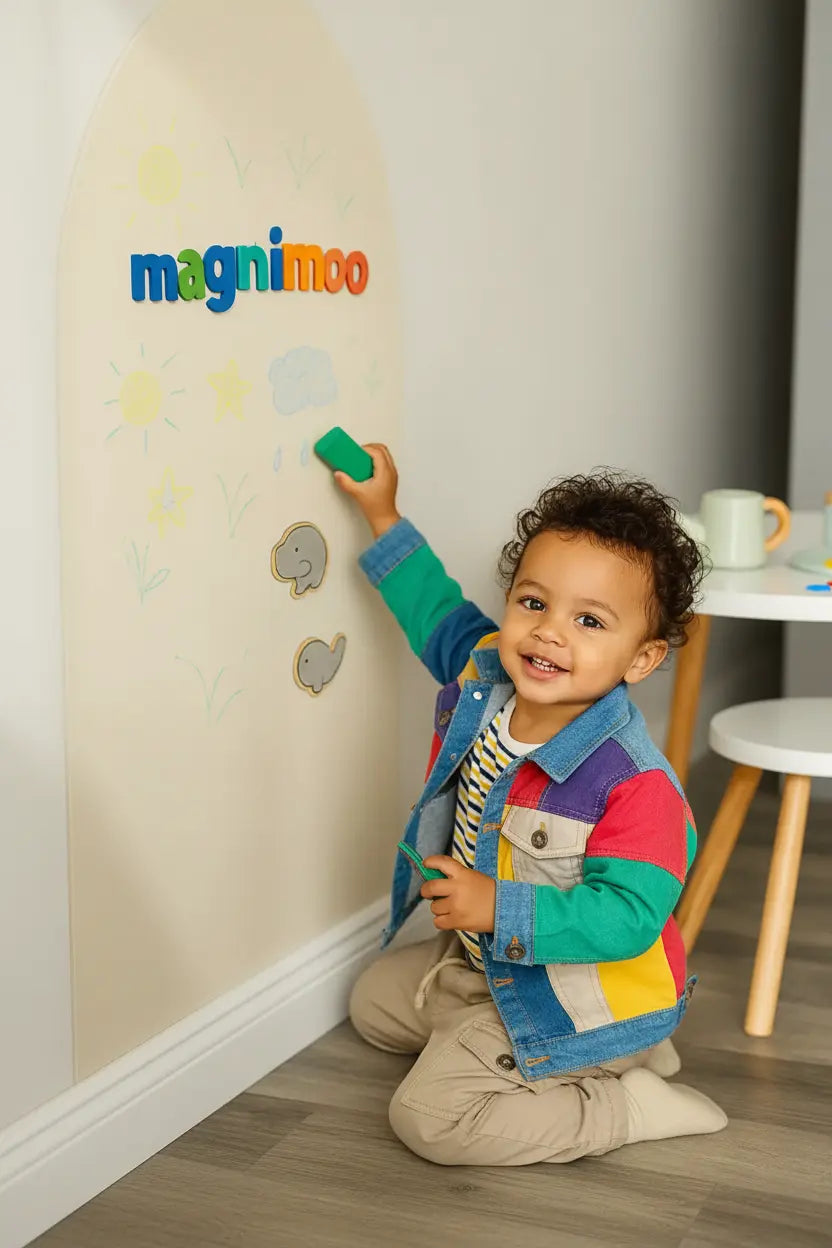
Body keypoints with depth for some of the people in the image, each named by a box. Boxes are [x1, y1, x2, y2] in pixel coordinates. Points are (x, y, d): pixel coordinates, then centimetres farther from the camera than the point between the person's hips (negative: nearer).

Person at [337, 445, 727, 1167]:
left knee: (429, 1118, -16)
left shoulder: (632, 781, -33)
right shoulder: (484, 677, -11)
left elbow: (628, 916, -33)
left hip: (580, 993, -9)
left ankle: (632, 1106, -3)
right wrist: (384, 516, 11)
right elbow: (441, 613, 11)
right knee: (374, 1002, 27)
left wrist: (502, 909, -36)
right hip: (490, 957, 9)